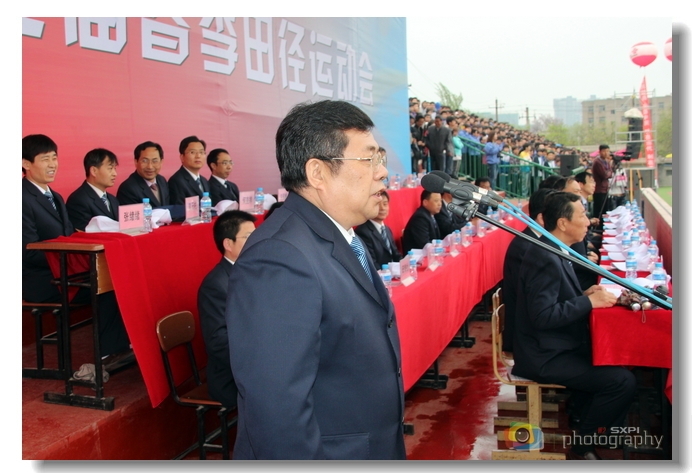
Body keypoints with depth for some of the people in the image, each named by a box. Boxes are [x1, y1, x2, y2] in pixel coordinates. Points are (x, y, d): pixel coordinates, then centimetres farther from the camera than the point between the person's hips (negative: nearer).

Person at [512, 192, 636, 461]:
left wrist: (585, 294, 2)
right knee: (623, 381, -15)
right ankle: (582, 447, 4)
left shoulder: (553, 252, 9)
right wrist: (588, 302, -20)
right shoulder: (545, 259, -23)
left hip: (558, 345, 10)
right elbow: (542, 316, -28)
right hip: (545, 356, -10)